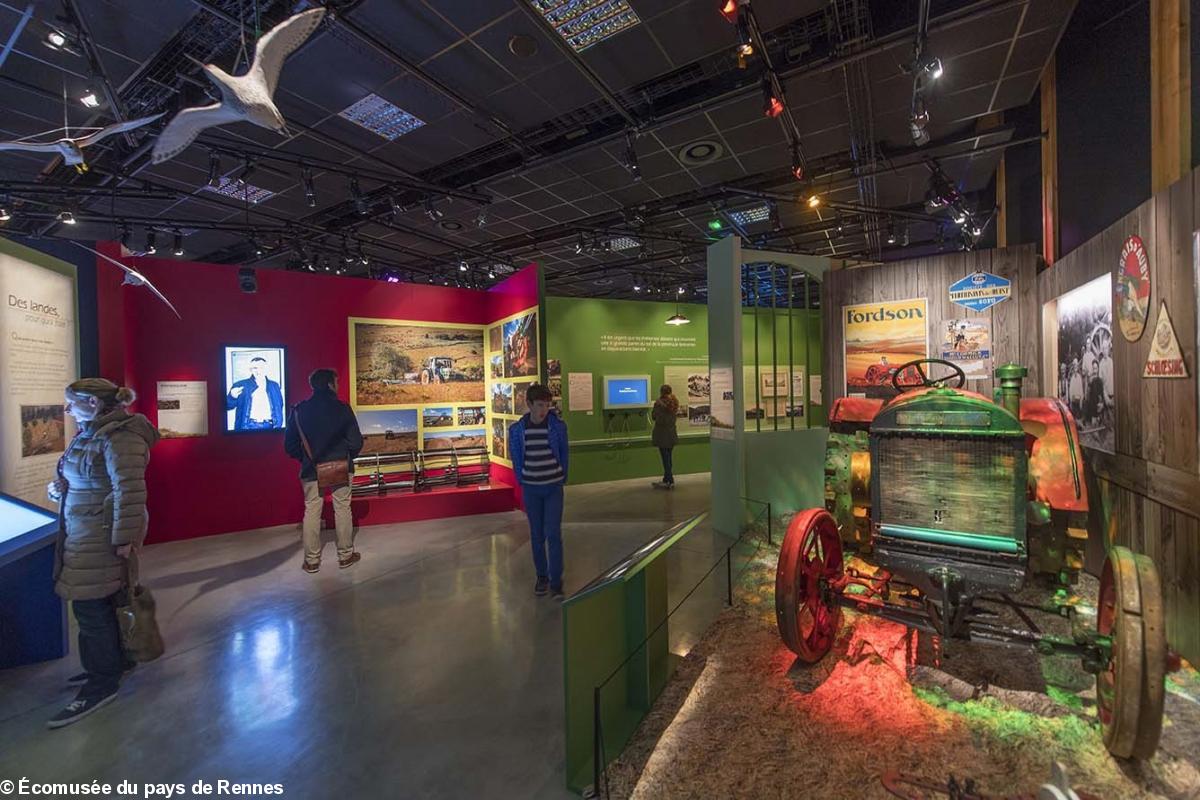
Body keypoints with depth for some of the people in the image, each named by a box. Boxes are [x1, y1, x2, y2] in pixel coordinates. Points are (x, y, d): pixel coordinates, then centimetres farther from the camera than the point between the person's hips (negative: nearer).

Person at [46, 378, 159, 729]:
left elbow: (129, 491, -24)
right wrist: (60, 488, 3)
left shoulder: (120, 437, -20)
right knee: (101, 603, 18)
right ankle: (114, 662, 34)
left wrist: (124, 538, -23)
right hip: (85, 533, 9)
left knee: (92, 608, -1)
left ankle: (102, 684, 12)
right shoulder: (90, 433, 12)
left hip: (104, 536, -9)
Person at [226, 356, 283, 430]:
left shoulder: (274, 385, 12)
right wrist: (232, 397, -20)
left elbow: (279, 407, 15)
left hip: (268, 426, 2)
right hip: (249, 426, -2)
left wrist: (278, 425, 5)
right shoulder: (241, 385, 4)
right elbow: (227, 406, 1)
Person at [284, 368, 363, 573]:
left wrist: (305, 459, 16)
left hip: (312, 470, 2)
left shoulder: (299, 410, -3)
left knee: (311, 512, 10)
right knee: (342, 510, 9)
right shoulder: (342, 408, -10)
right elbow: (356, 441, -10)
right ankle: (346, 555, 18)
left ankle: (312, 560, 17)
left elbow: (290, 445, 1)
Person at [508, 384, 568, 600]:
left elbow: (564, 453, 3)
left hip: (553, 487, -1)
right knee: (537, 535, 12)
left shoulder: (558, 426, -7)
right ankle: (542, 576, 28)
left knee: (553, 534, -4)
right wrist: (522, 481, 3)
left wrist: (562, 478, 3)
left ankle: (556, 582, 7)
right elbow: (516, 458, 4)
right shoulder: (517, 429, -6)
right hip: (531, 488, 1)